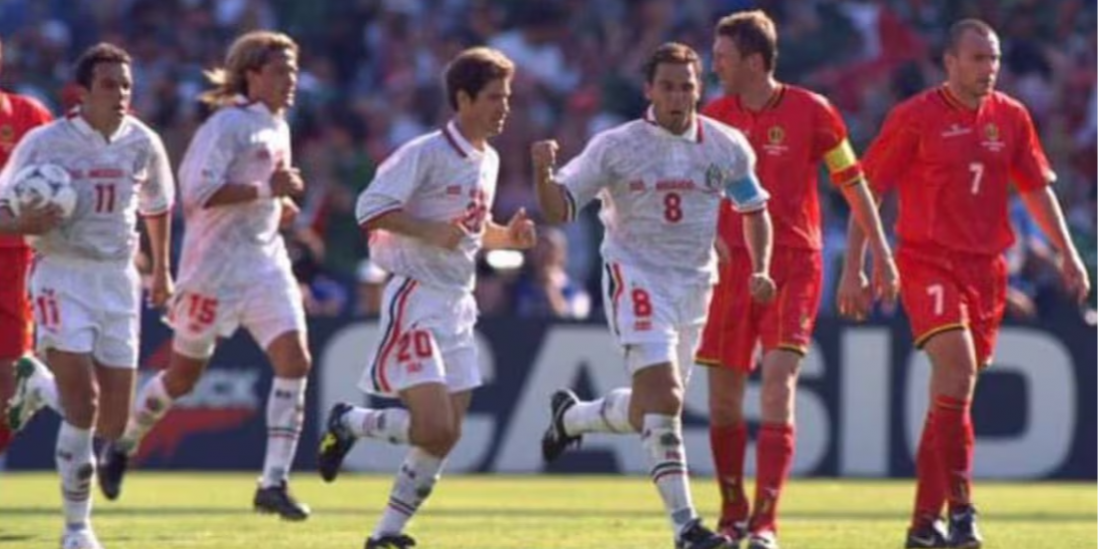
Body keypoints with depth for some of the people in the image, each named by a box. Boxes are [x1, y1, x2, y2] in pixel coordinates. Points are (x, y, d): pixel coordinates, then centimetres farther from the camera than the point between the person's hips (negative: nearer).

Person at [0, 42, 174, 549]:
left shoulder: (142, 144, 2)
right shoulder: (43, 143, -8)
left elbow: (157, 203, 22)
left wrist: (162, 269, 27)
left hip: (117, 282, 4)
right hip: (61, 276, -4)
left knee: (113, 422, 1)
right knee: (84, 402, -17)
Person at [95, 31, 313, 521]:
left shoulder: (277, 128, 13)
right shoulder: (228, 125, -13)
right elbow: (200, 191, -24)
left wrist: (282, 199, 9)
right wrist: (267, 190, -23)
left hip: (266, 263, 7)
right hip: (216, 265, -7)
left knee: (294, 358, -12)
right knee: (184, 374, 6)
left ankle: (274, 481, -10)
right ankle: (123, 445, 33)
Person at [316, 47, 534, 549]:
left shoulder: (488, 160, 14)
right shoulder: (426, 153, -12)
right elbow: (370, 209, -16)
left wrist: (508, 236, 6)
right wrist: (430, 231, -25)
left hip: (457, 305, 8)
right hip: (416, 300, -8)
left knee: (446, 435, 4)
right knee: (433, 426, -18)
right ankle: (348, 423, 8)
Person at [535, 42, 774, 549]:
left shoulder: (727, 147, 2)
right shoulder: (616, 147, -7)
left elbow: (754, 209, 17)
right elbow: (559, 208, -6)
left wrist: (760, 270, 3)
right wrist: (544, 173, -27)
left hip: (694, 285, 5)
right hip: (636, 277, -5)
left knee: (652, 408, 12)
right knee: (664, 399, -20)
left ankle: (570, 417, 42)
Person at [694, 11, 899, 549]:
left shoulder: (811, 111, -4)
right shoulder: (714, 117, 5)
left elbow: (853, 183, 3)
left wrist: (881, 254, 3)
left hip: (794, 264, -4)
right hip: (730, 264, 4)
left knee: (778, 382, -16)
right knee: (723, 395, 5)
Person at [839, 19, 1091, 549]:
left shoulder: (1010, 117, 8)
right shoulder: (915, 117, -6)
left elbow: (1037, 188, 18)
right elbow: (868, 190, -3)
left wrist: (1067, 254, 10)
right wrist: (853, 269, -6)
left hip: (986, 265, 5)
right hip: (928, 261, -5)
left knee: (953, 391, 7)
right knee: (956, 369, -22)